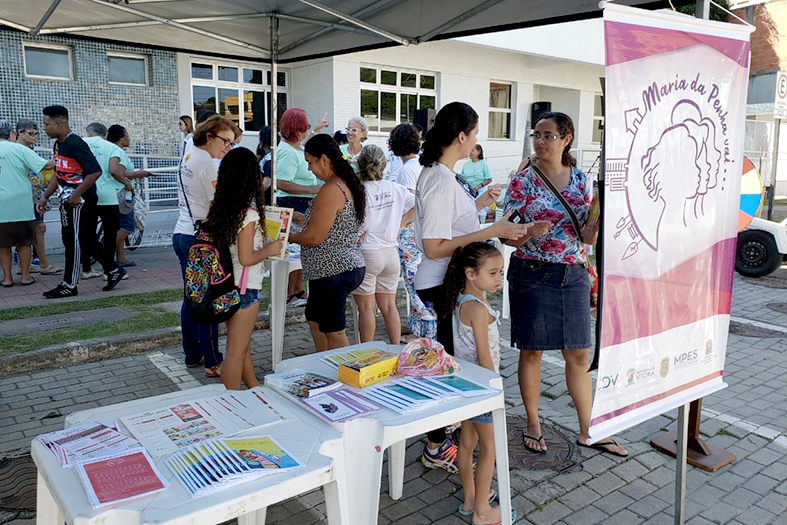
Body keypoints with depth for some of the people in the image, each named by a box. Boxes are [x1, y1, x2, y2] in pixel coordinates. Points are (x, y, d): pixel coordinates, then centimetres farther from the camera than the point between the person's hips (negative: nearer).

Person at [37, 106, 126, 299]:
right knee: (87, 239, 13)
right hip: (68, 201, 9)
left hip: (80, 201, -9)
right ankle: (113, 270, 23)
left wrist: (76, 195, -21)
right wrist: (45, 196, 14)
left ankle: (69, 286, 9)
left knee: (74, 241, -1)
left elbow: (95, 171, -24)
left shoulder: (75, 144, -16)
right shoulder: (58, 144, 14)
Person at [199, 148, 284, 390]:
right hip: (244, 287, -8)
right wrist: (269, 249, -5)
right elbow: (246, 258, -21)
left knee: (243, 345, 23)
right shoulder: (248, 213, -20)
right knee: (236, 350, 3)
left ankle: (255, 388, 41)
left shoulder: (220, 207, 3)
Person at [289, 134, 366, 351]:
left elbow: (314, 238, -20)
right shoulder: (348, 184, 11)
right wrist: (303, 219, 16)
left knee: (334, 333, 1)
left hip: (332, 271, -11)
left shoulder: (330, 190, -19)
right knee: (315, 320, 23)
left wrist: (287, 237, -3)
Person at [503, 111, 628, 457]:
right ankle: (533, 424, 25)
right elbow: (508, 236, -6)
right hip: (532, 274, -3)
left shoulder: (581, 181, 5)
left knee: (578, 354, 9)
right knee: (531, 351, 6)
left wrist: (596, 223, -16)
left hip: (573, 275, 3)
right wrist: (531, 231, -26)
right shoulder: (523, 181, -4)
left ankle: (588, 430, 23)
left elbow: (587, 238, 5)